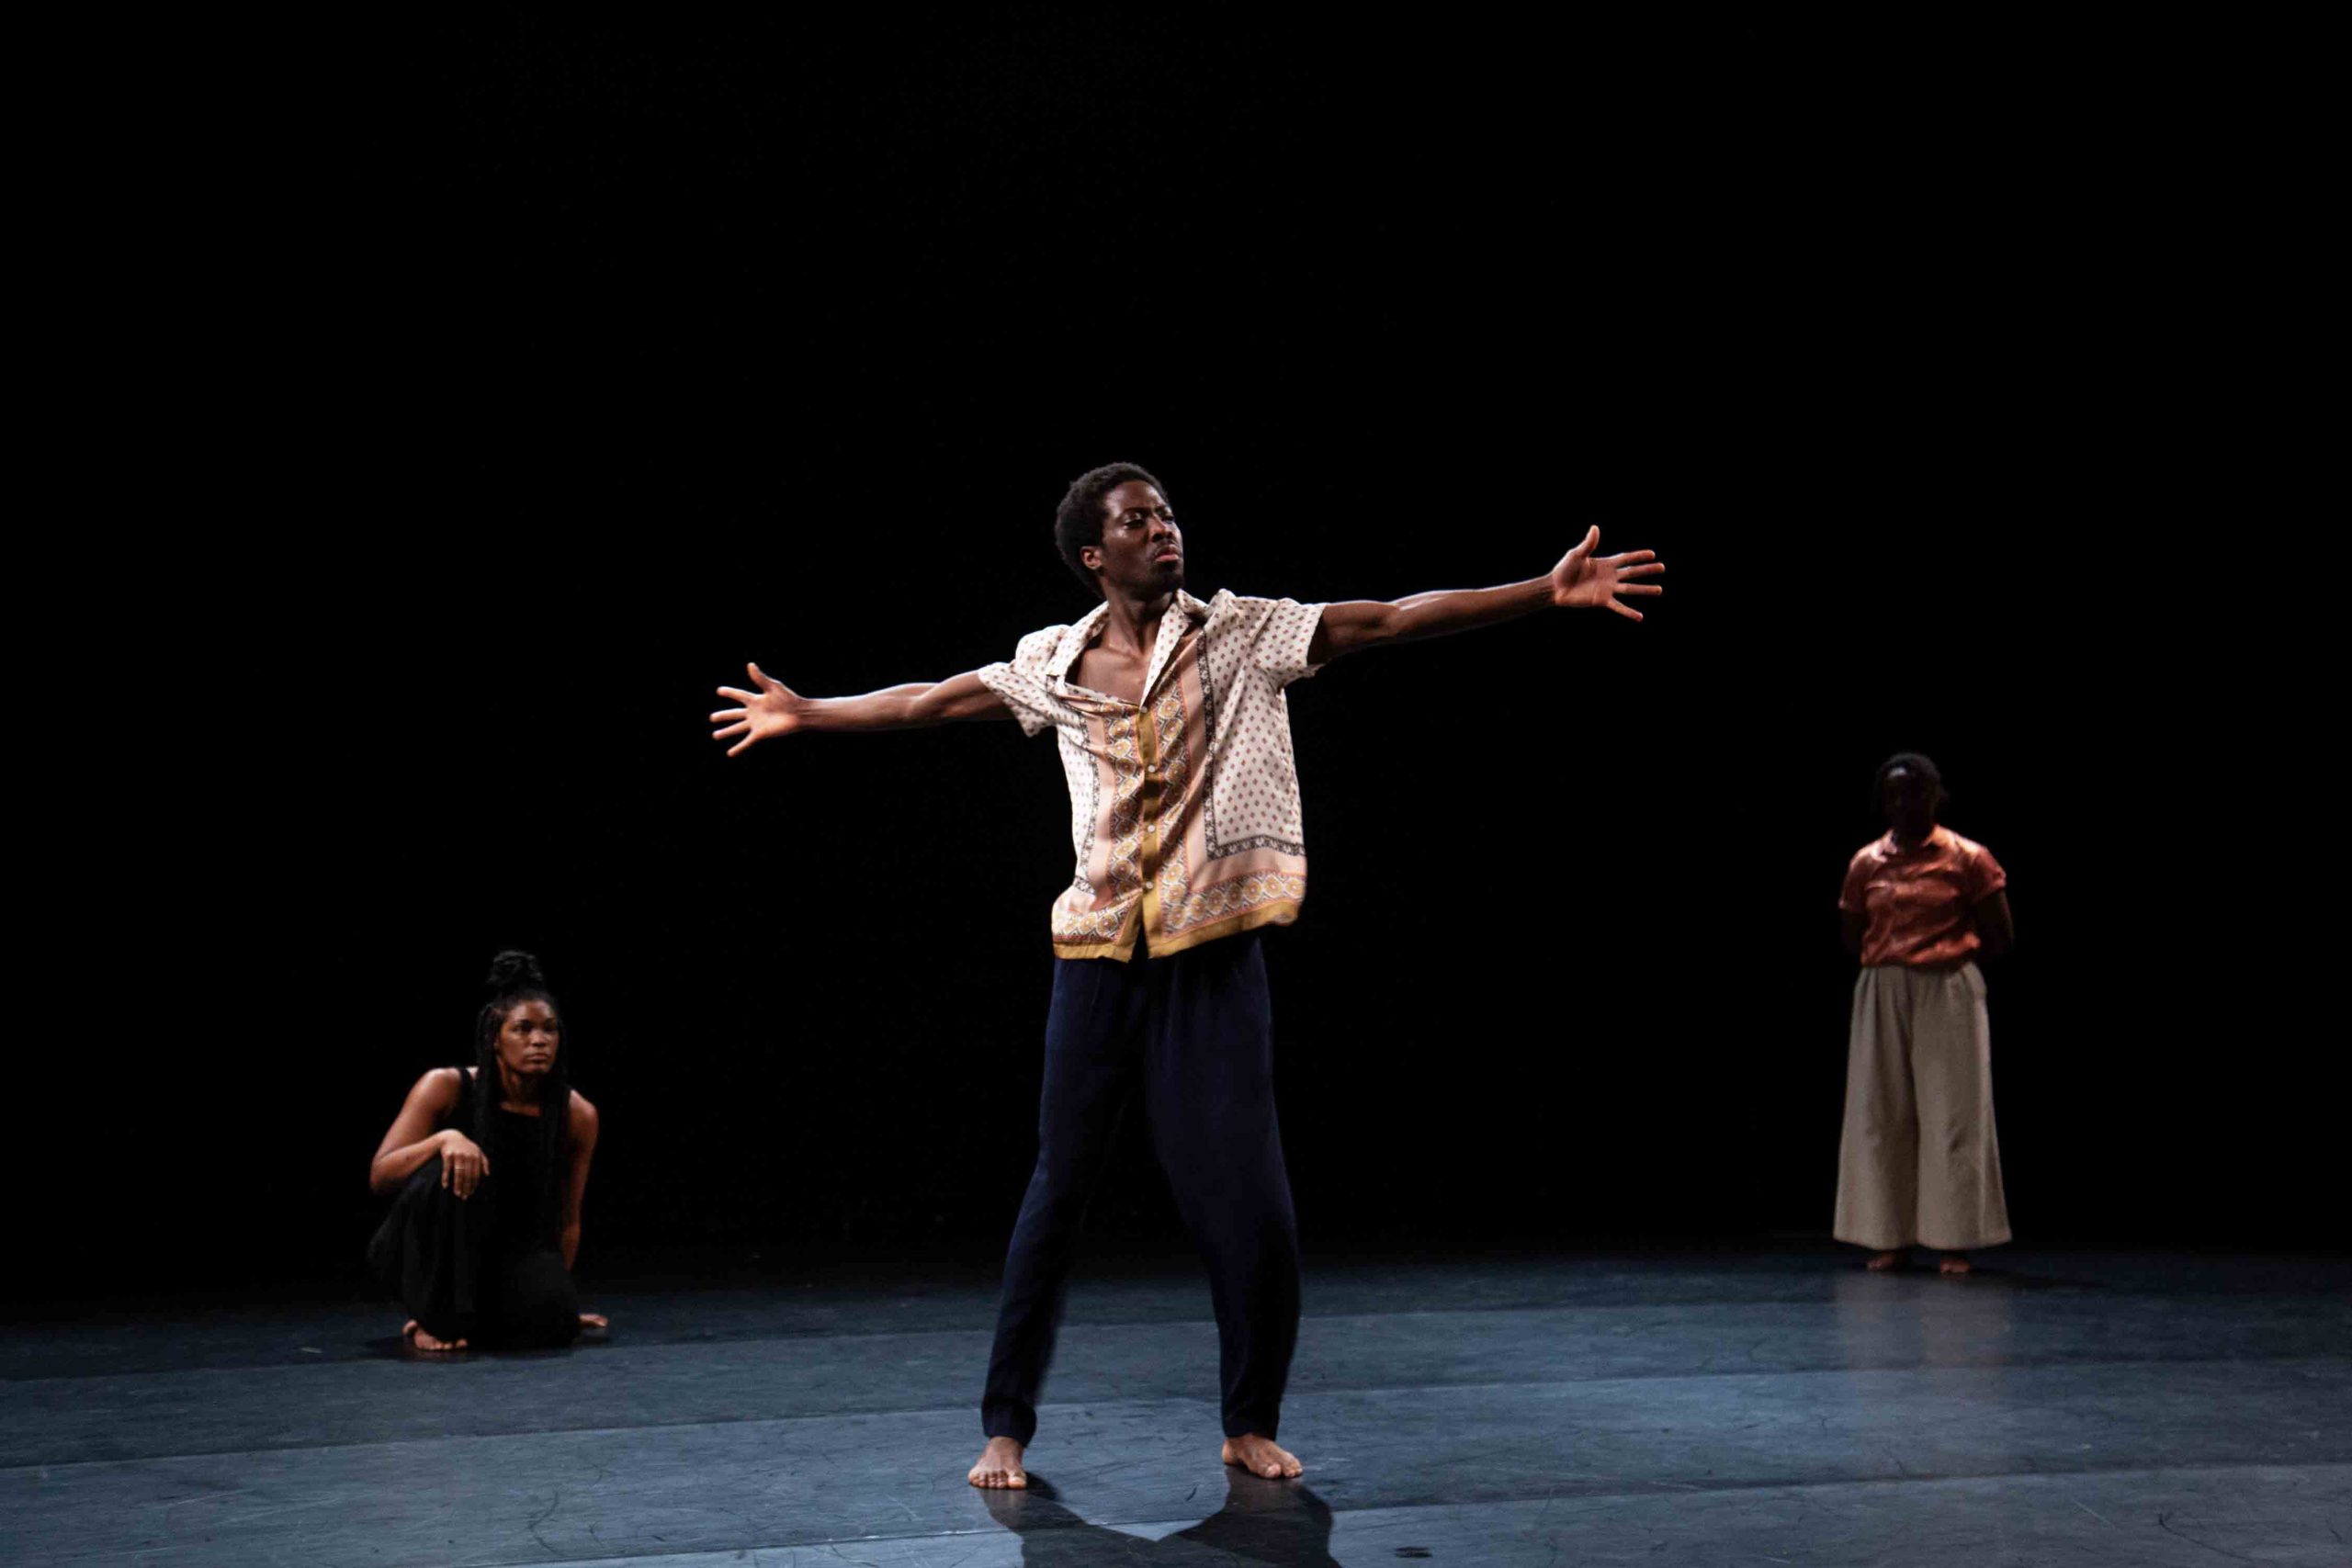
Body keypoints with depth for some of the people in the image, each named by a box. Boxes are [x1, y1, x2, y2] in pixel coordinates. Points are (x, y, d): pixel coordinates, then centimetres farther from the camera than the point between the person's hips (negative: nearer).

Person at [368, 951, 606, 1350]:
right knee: (445, 1175, -35)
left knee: (552, 1320, -30)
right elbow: (379, 1177, -20)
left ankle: (474, 1313, 5)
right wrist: (444, 1138, -37)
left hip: (506, 1253, 3)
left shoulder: (577, 1115, -10)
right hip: (423, 1253, -3)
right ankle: (434, 1318, -17)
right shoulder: (446, 1087, -17)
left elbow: (567, 1219, 2)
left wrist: (555, 1295, 8)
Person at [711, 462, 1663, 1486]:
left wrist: (1547, 592, -13)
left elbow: (1392, 622, -6)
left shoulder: (1241, 635, 1)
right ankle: (1006, 1427, 18)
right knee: (1058, 1190, 5)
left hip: (1214, 959, -1)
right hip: (1098, 962, 1)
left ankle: (1251, 1425, 17)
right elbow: (930, 702, 20)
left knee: (1248, 1201, -2)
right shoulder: (1053, 663, 6)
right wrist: (807, 714, 26)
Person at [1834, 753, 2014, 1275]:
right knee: (1881, 1114, 3)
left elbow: (2001, 937, 1)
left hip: (1948, 995, -3)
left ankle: (1955, 1241, 2)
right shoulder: (1865, 863, 7)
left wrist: (1949, 955, 3)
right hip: (1882, 996, 4)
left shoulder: (1967, 859, -2)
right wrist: (1890, 959, 2)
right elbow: (1852, 938, 15)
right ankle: (1890, 1237, 10)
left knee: (1952, 1114, -3)